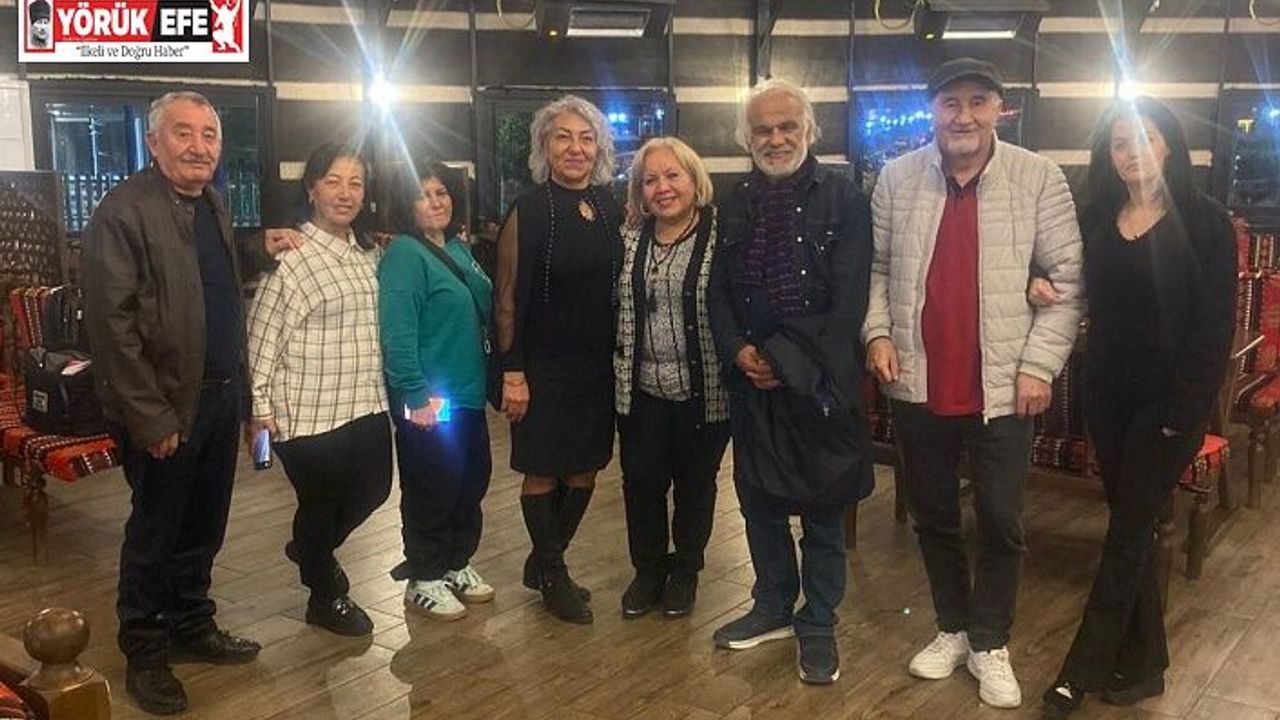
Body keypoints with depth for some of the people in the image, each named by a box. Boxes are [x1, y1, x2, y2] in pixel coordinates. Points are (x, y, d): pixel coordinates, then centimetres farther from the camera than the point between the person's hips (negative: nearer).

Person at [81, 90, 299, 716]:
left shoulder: (211, 204, 10)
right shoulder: (124, 211, -15)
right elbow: (112, 325, -18)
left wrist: (259, 250, 7)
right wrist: (150, 418, -19)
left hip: (221, 398, 7)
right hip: (166, 409, -7)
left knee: (204, 526, 18)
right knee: (154, 533, 8)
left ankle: (192, 625, 36)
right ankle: (144, 653, 25)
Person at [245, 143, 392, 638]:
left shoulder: (369, 253, 10)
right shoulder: (293, 257, -13)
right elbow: (263, 335, -13)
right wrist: (260, 408, -15)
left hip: (365, 404, 7)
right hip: (311, 411, -7)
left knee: (374, 489, 17)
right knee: (320, 501, 8)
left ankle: (311, 550, 46)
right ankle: (325, 597, 32)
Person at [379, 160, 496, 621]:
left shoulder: (458, 250, 12)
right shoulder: (404, 254, -13)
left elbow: (484, 310, 20)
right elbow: (398, 332, -19)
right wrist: (418, 396, -21)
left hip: (468, 392, 8)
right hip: (429, 399, -8)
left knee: (473, 479, 15)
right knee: (432, 489, 2)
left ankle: (457, 565, 31)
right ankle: (423, 580, 18)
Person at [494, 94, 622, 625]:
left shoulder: (612, 208, 5)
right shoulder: (527, 211, -9)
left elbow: (625, 286, 12)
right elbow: (507, 298, -10)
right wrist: (512, 372, -13)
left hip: (599, 363, 5)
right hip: (544, 366, -5)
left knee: (585, 470, 13)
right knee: (543, 471, 7)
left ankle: (545, 563, 32)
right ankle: (552, 575, 25)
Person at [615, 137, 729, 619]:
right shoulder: (630, 242, 5)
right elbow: (619, 309, 12)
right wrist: (621, 369, 8)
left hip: (702, 390, -3)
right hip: (641, 389, 4)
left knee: (695, 484, 13)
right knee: (641, 481, 10)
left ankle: (685, 570, 33)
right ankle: (648, 569, 31)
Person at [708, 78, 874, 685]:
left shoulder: (842, 198, -5)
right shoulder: (736, 203, 10)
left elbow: (847, 299, -11)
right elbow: (719, 290, 9)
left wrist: (786, 360, -15)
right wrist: (738, 350, -8)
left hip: (818, 379, -4)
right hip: (750, 379, 5)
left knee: (822, 506, 7)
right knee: (758, 498, 14)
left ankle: (818, 624, 22)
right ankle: (773, 607, 32)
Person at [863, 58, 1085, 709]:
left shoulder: (1038, 178, -4)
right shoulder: (896, 179, 2)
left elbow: (1066, 279, -3)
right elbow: (876, 267, 9)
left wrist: (1039, 364, -10)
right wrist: (877, 332, -5)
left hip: (1003, 387, -2)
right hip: (917, 384, 2)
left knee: (1001, 523, 7)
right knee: (933, 516, 15)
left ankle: (990, 644, 27)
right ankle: (952, 629, 35)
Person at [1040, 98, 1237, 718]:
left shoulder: (1205, 223, -5)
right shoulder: (1096, 221, 7)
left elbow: (1215, 325, -8)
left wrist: (1183, 411, -13)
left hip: (1167, 402, -4)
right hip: (1108, 396, 4)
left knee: (1127, 533, 0)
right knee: (1133, 528, 12)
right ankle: (1142, 662, 25)